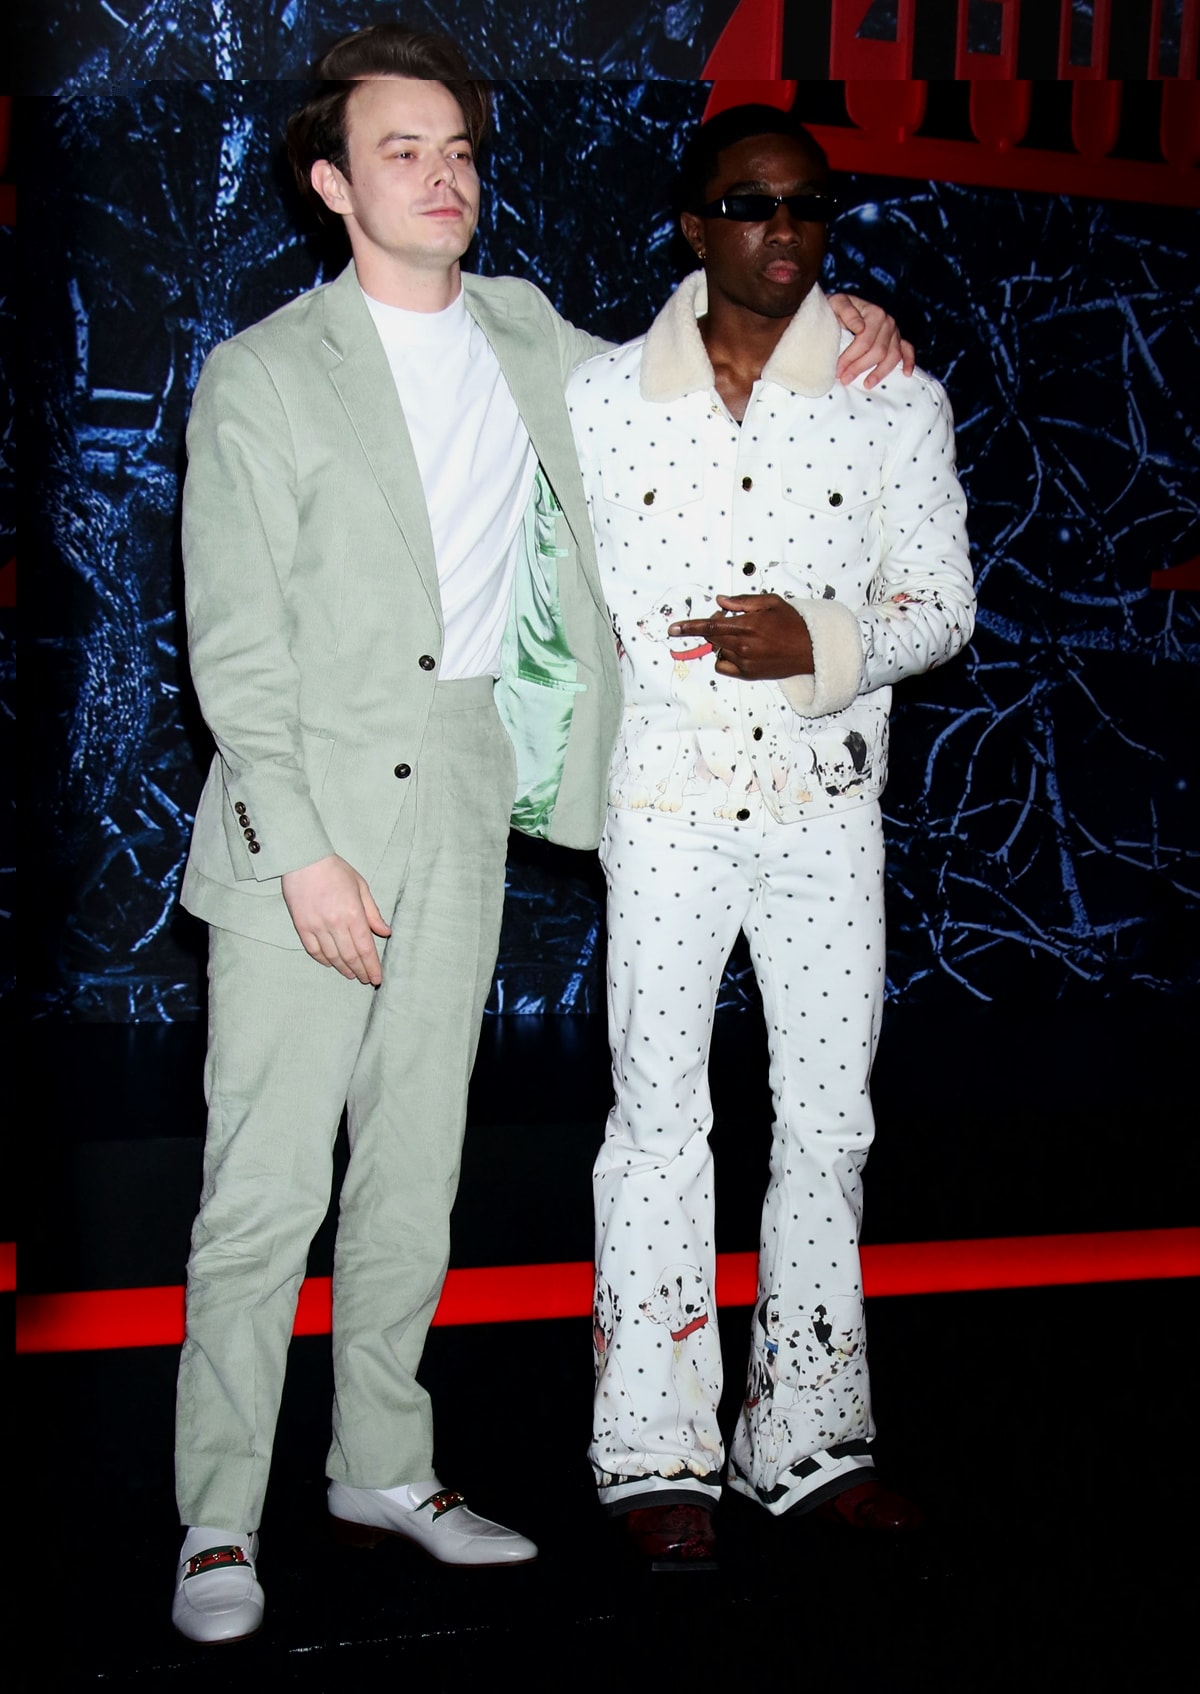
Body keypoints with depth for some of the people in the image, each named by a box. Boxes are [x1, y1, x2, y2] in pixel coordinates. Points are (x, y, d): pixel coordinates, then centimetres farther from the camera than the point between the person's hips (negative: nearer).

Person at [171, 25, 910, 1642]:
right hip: (306, 810, -5)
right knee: (268, 1185, -5)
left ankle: (383, 1466, 27)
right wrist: (302, 850, -16)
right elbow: (236, 648, -9)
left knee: (417, 1163, 13)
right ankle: (220, 1521, 8)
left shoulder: (522, 330, 11)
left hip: (463, 808, 5)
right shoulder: (261, 376, -4)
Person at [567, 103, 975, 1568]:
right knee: (659, 1117, 1)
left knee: (830, 1117, 7)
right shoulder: (603, 394, 3)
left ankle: (805, 1434, 21)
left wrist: (822, 645, -16)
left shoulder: (897, 401, 3)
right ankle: (656, 1451, 14)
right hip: (665, 802, -1)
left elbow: (943, 606, 2)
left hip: (828, 803, 2)